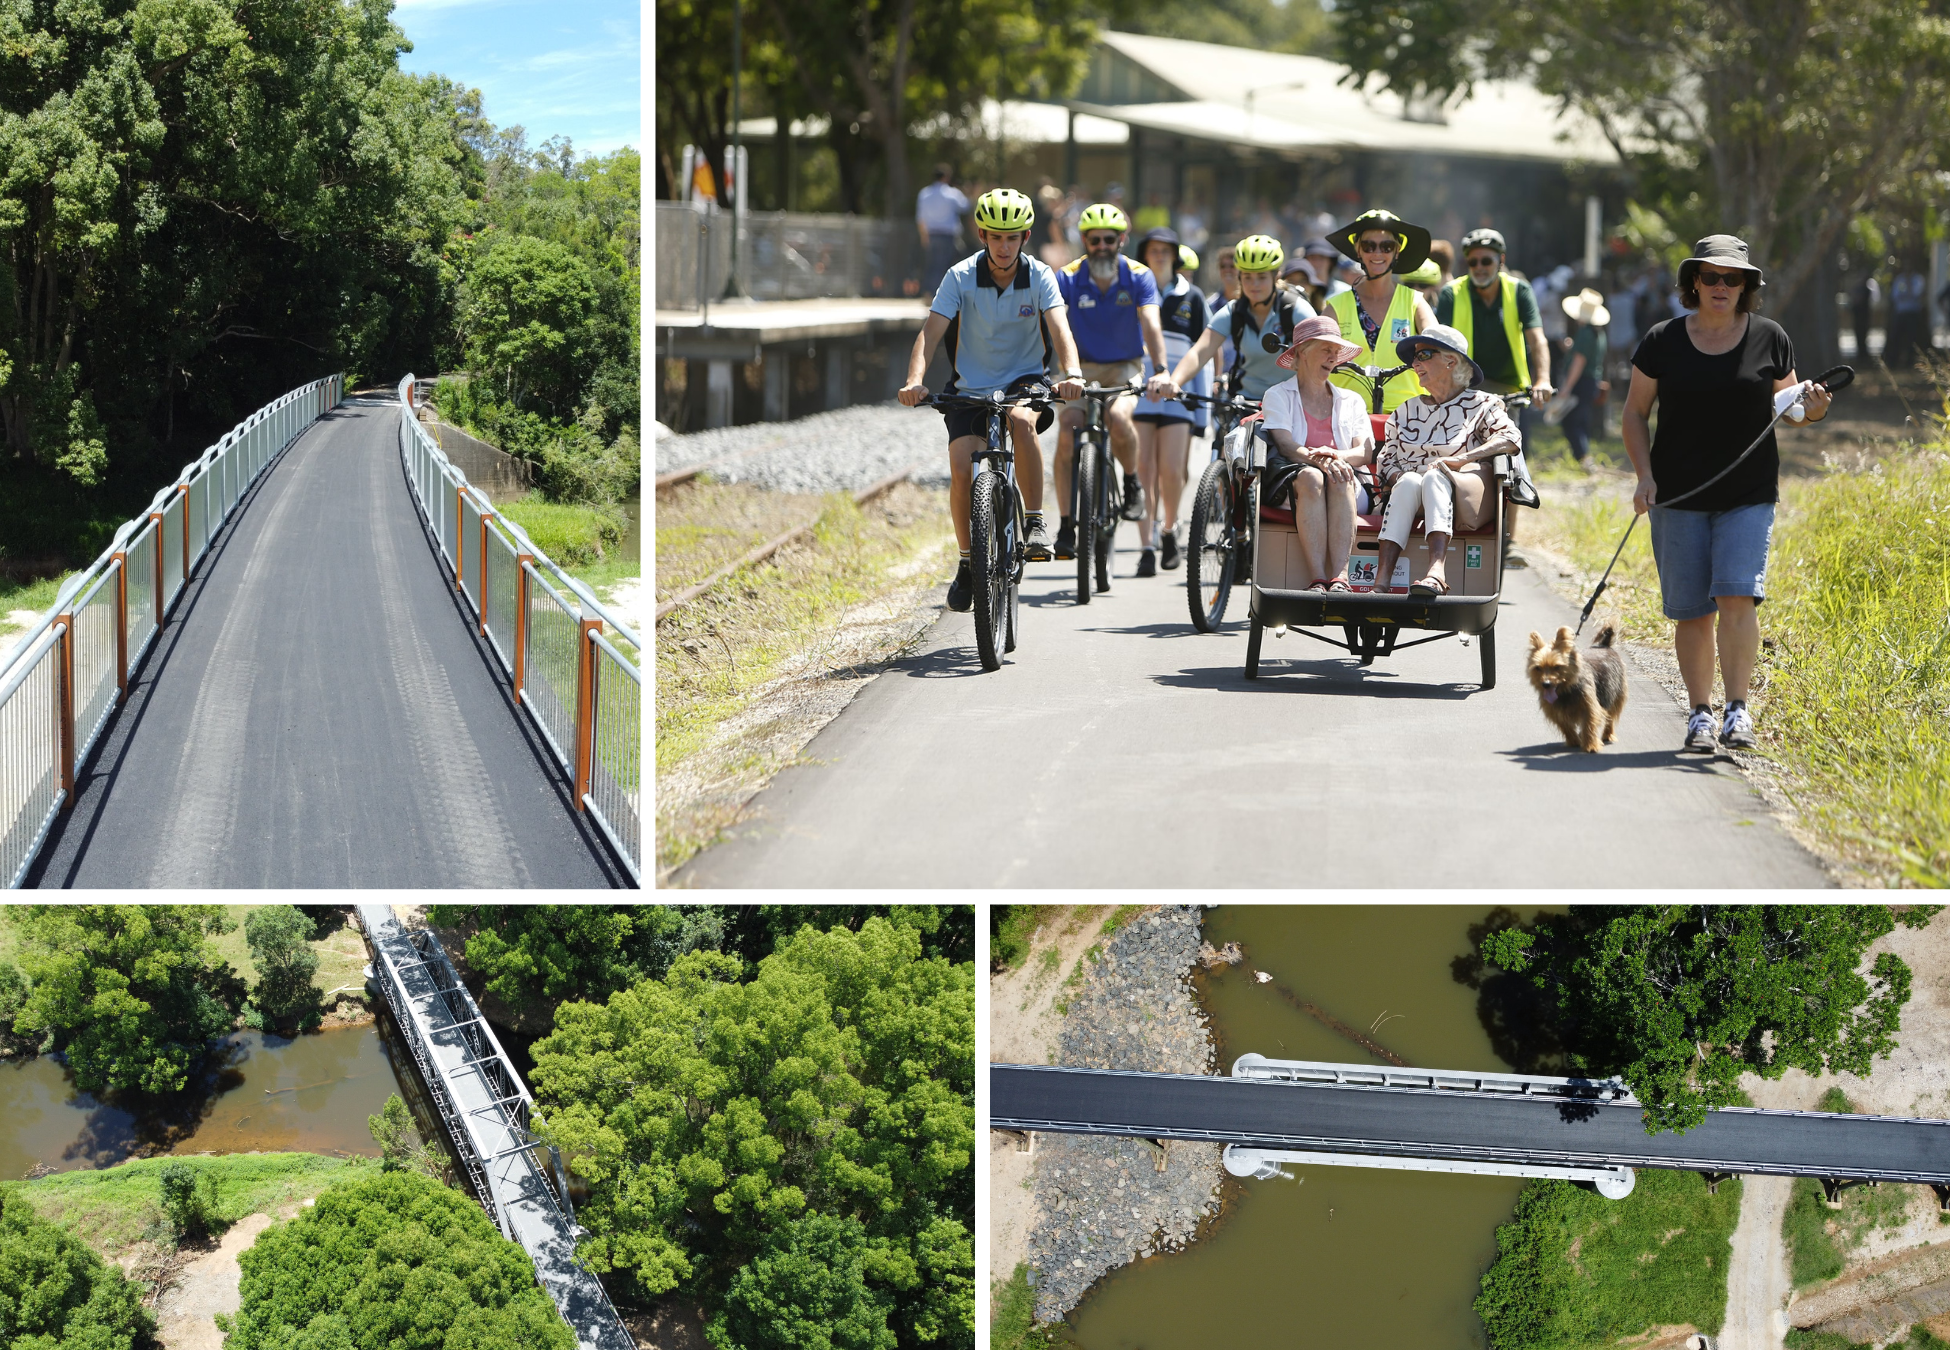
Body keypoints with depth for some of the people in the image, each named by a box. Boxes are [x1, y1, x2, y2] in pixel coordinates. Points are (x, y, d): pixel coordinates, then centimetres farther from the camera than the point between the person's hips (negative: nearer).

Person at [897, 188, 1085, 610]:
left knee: (1022, 421, -36)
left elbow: (1060, 329, -24)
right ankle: (967, 562, 5)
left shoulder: (1040, 277, -11)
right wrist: (914, 381, -38)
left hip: (1023, 380, -1)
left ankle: (1034, 522, -21)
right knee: (962, 470, -17)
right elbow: (930, 333, -20)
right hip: (970, 386, 1)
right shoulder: (961, 277, -12)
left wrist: (1071, 374, -44)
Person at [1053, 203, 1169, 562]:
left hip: (1125, 368, -1)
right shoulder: (1068, 278, -12)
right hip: (1083, 369, 1)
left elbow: (1151, 326, -24)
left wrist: (1161, 371, -40)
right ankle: (1066, 526, -11)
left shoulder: (1139, 277, -12)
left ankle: (1132, 482, -1)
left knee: (1118, 417, -32)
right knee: (1066, 433, -20)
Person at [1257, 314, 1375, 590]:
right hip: (1292, 487, -2)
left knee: (1340, 477, -34)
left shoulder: (1351, 401, 25)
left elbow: (1366, 452, 8)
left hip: (1350, 495, 2)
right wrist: (1318, 460, -25)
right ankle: (1318, 578, -49)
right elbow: (1286, 446, -3)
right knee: (1310, 476, -37)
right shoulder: (1278, 396, 16)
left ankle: (1340, 577, -49)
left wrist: (1337, 455, -17)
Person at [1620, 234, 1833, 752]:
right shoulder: (1663, 341, 1)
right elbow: (1635, 413, 7)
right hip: (1679, 496, 0)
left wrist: (1812, 409, -10)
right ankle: (1700, 713, 15)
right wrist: (1645, 475, -6)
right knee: (1691, 610, 2)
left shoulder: (1769, 339, 3)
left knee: (1737, 596, -16)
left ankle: (1738, 709, -13)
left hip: (1749, 495, 0)